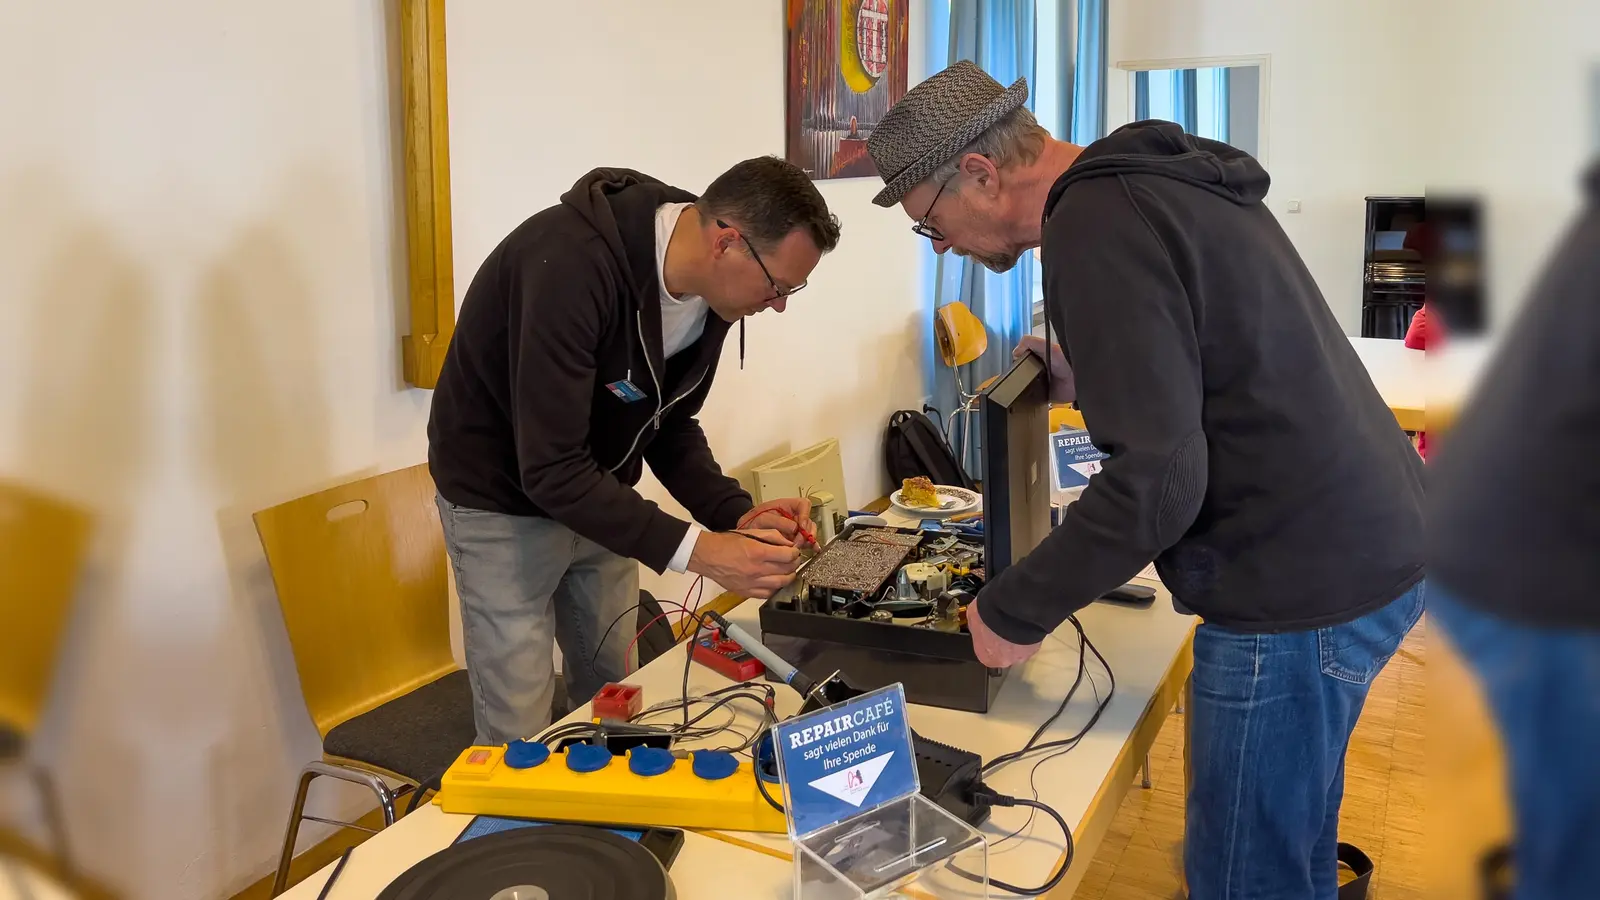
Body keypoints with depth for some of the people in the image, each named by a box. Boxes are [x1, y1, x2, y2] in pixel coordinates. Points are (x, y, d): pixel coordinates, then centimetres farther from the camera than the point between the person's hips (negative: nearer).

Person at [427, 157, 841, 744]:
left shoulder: (709, 291, -10)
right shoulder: (570, 263, -34)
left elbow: (669, 425, 3)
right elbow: (550, 469, -34)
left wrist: (737, 515, -13)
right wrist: (697, 551, -37)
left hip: (595, 494, 7)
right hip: (505, 501, -7)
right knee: (522, 732, -1)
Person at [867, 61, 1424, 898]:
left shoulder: (1096, 227, -19)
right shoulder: (1165, 175, 10)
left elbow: (1156, 482, -25)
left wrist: (1012, 611, -14)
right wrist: (1095, 380, 11)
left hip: (1300, 588, -10)